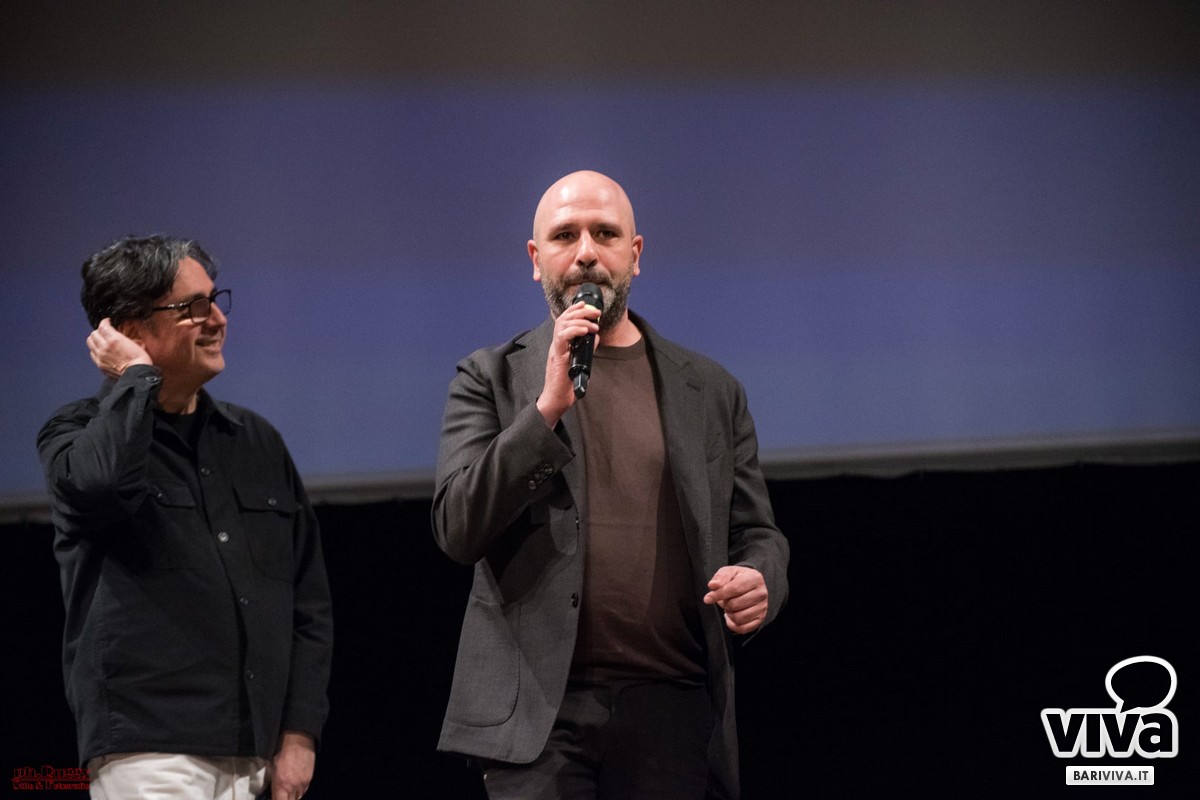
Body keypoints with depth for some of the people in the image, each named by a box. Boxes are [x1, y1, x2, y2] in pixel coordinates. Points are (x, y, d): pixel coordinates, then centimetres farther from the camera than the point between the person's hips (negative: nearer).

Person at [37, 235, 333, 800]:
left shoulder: (255, 441, 18)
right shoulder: (77, 433, 4)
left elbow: (308, 598, 18)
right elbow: (100, 481, -23)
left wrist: (299, 732, 8)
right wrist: (136, 377, -7)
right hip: (149, 753, -5)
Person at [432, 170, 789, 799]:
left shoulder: (711, 391, 14)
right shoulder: (491, 380, 8)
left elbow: (756, 533, 17)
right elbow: (458, 530, -3)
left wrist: (760, 582, -7)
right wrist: (547, 406, -13)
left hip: (673, 709, 2)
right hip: (540, 712, -2)